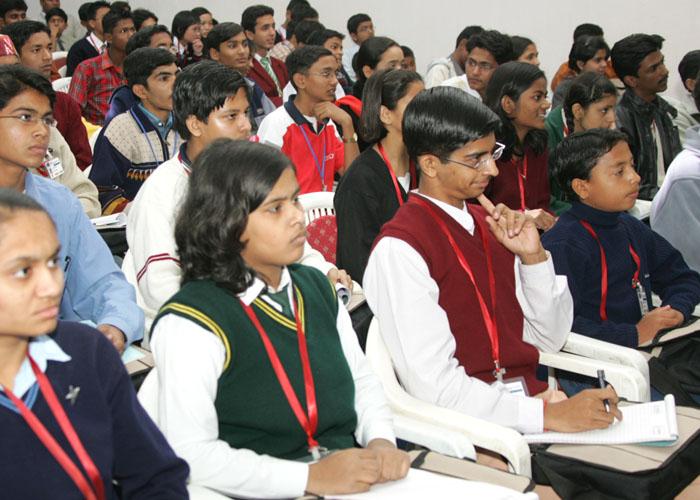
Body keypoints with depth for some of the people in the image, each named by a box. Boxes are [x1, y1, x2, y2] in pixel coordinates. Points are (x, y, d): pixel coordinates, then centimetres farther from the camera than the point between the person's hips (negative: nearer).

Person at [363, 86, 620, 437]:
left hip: (529, 395, 7)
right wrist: (546, 415, -22)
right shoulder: (399, 249, -12)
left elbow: (550, 339, 15)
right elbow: (433, 384, -18)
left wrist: (532, 256, -1)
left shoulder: (488, 224, 12)